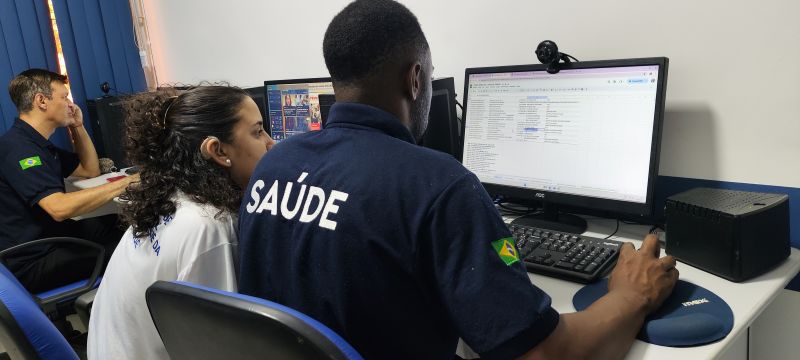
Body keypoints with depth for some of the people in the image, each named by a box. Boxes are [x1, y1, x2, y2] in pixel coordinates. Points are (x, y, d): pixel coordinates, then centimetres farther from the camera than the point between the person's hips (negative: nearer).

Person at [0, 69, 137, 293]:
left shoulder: (38, 144, 12)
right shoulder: (18, 148, -23)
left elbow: (91, 171, 20)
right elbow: (60, 208, -35)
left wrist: (78, 127, 9)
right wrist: (122, 184, -30)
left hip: (51, 237, 11)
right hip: (32, 262, -11)